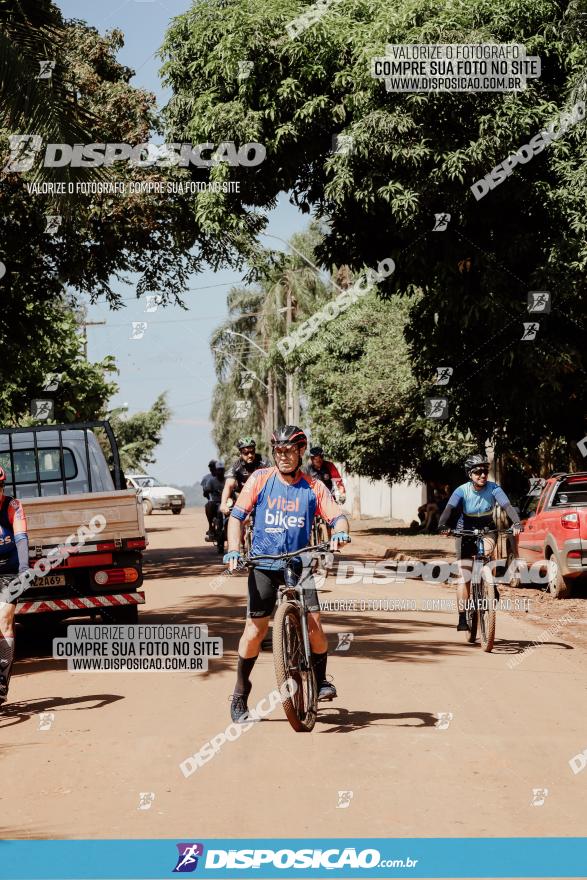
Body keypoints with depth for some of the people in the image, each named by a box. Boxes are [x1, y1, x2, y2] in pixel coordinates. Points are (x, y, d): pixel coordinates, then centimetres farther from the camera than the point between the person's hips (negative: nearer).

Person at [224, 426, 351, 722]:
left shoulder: (313, 487, 1)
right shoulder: (261, 479, -1)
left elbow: (337, 516, -5)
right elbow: (236, 516, -1)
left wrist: (340, 532, -28)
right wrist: (233, 549, -15)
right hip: (264, 566, -1)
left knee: (314, 624, -12)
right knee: (255, 629, -4)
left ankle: (320, 680, 14)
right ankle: (240, 695, 11)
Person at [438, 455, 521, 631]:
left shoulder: (493, 489, -16)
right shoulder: (462, 491, -18)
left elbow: (507, 506, -28)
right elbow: (449, 508, -31)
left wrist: (516, 523, -47)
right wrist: (442, 525, -51)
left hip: (487, 531, 0)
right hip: (465, 532, 0)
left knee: (486, 551, -35)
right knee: (464, 576, -6)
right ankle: (462, 618, 0)